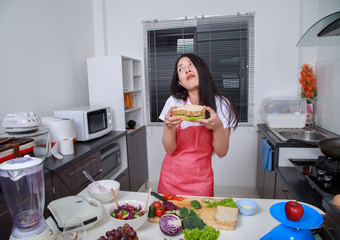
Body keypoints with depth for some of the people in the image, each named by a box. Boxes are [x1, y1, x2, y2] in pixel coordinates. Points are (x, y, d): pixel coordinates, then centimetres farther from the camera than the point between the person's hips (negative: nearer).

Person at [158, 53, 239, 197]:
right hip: (171, 178, 1)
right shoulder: (174, 102, -9)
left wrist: (218, 126, -26)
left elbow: (221, 153, -8)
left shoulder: (221, 104, -8)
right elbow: (169, 149, -8)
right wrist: (168, 125, -27)